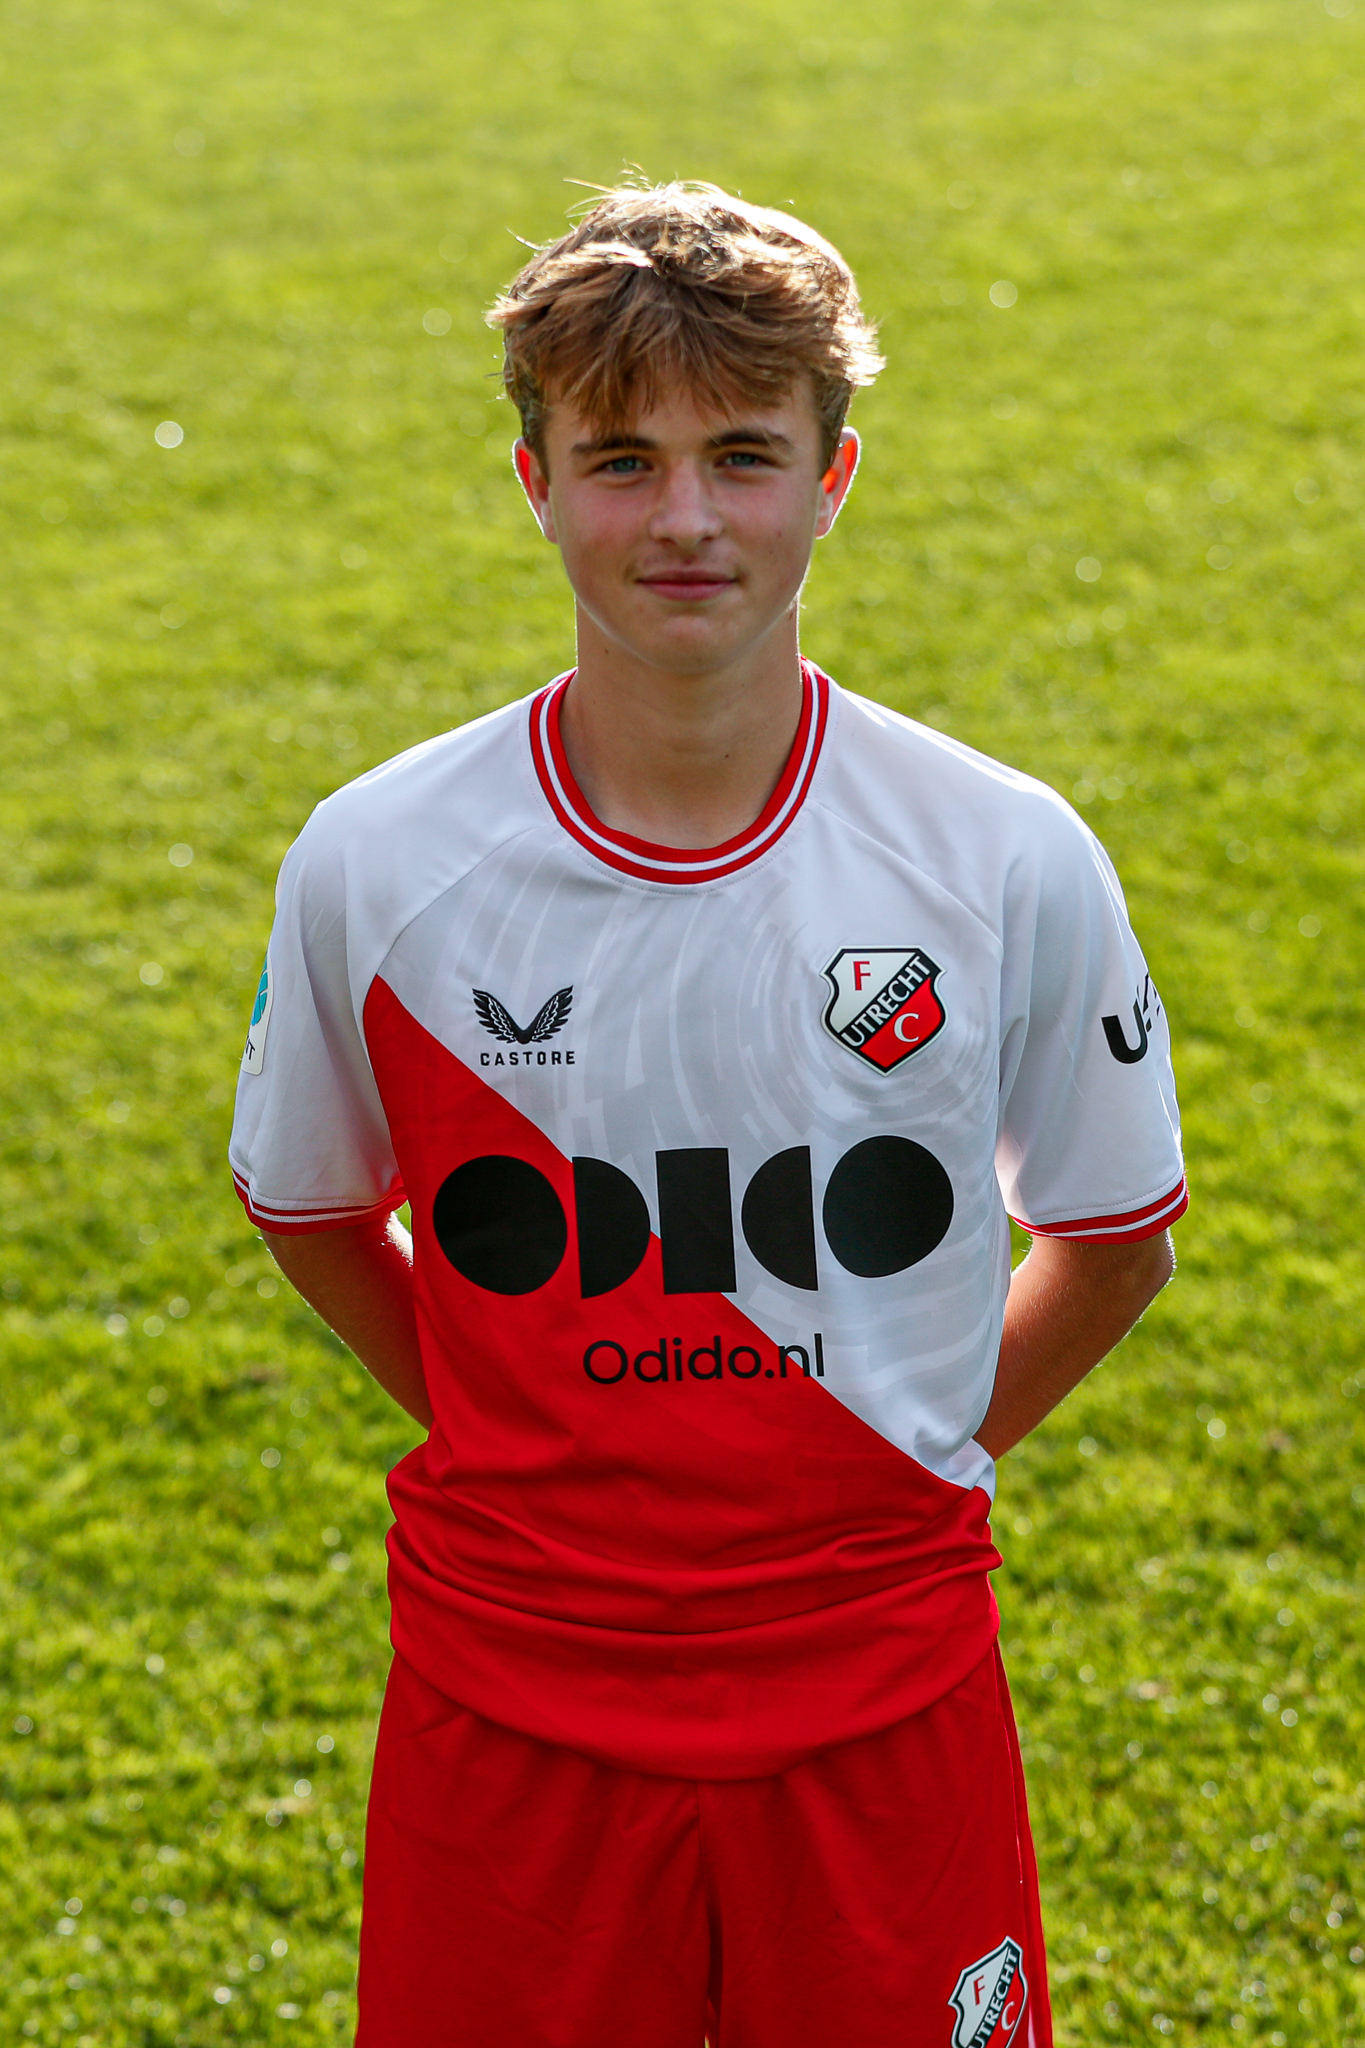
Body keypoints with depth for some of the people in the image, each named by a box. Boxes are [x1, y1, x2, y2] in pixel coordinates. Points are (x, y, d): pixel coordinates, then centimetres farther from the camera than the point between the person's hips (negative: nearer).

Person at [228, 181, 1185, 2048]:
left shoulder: (1010, 860, -9)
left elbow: (1114, 1235, 6)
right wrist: (523, 1457, 5)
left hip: (882, 1692, 0)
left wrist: (905, 1463, 2)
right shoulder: (375, 862, -8)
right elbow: (308, 1205, 9)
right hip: (510, 1699, 0)